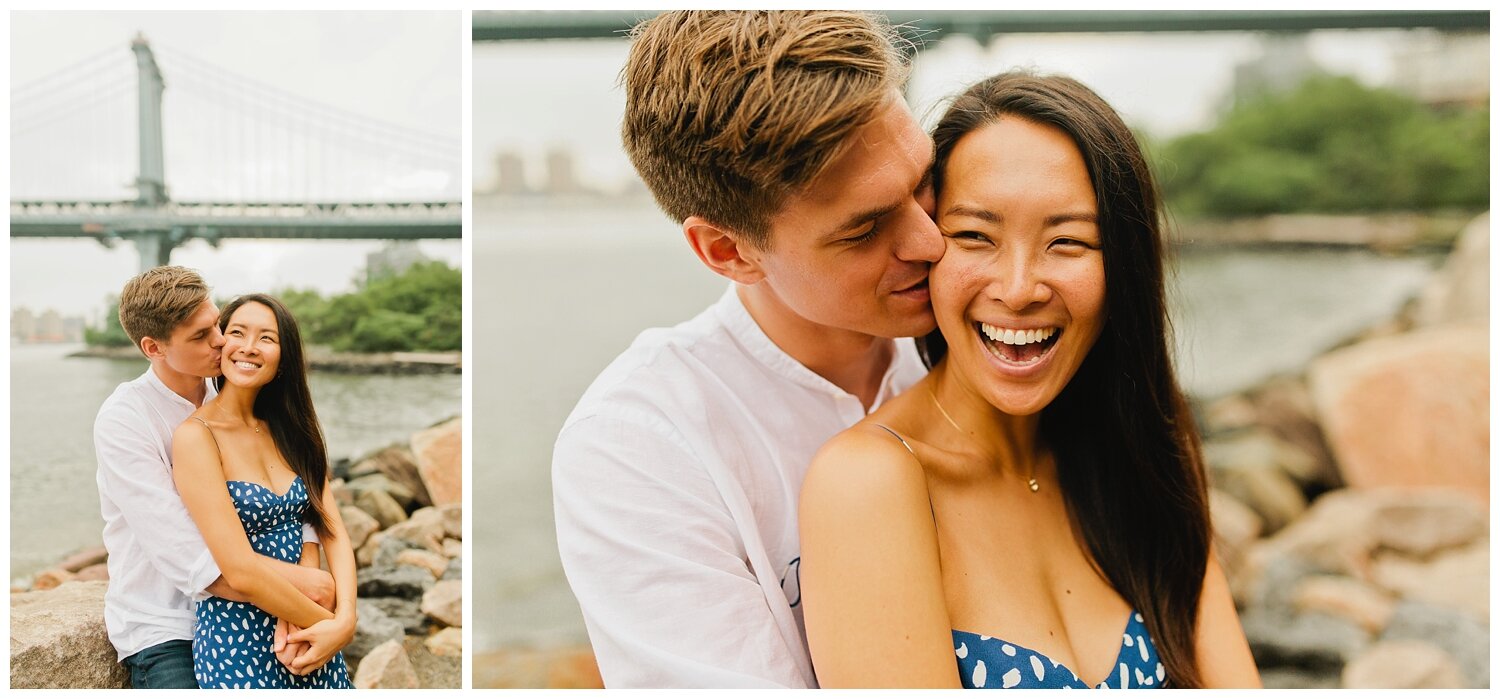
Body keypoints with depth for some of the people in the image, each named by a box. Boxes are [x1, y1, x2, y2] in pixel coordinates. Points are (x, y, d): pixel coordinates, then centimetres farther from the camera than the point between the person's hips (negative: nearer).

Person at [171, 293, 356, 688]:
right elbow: (241, 571, -20)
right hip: (236, 642, -5)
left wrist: (344, 618, -15)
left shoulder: (288, 430, 6)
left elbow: (333, 532, -1)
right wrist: (326, 621, -15)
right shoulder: (196, 435, -13)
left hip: (310, 640, 6)